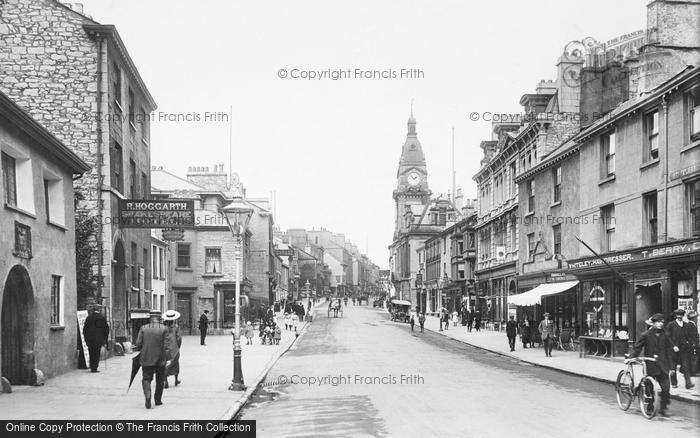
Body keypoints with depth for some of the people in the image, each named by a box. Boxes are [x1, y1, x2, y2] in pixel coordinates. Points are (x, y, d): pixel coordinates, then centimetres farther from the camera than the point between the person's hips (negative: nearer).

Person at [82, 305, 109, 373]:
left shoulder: (88, 318, 2)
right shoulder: (102, 318, -3)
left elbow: (85, 329, 4)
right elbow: (106, 328, -1)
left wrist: (86, 339, 11)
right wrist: (105, 339, 8)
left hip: (90, 339, 2)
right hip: (99, 339, -2)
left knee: (91, 354, 11)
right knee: (97, 354, 2)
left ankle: (92, 367, 14)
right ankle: (95, 368, -4)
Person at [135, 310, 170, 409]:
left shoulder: (143, 328, -2)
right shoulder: (164, 329, -5)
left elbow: (138, 344, -4)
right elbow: (166, 346, -10)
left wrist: (141, 350, 17)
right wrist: (167, 359, -7)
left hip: (146, 359, 0)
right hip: (160, 360, 0)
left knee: (146, 379, 7)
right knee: (160, 380, 15)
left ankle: (148, 397, -15)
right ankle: (158, 400, 22)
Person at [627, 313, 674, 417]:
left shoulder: (665, 336, 7)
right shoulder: (646, 335, -3)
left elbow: (669, 351, 11)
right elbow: (637, 348, -1)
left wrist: (669, 366, 9)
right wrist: (630, 358, -13)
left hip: (662, 366, 3)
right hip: (650, 366, -2)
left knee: (666, 387, -4)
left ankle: (664, 408, 10)